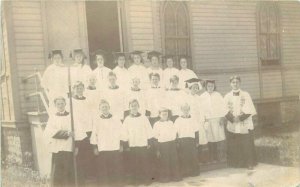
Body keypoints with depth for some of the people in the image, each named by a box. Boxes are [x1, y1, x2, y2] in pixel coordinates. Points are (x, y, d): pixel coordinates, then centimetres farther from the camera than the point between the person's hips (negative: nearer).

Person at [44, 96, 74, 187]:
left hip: (68, 148, -1)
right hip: (57, 149, 1)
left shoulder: (70, 116, 9)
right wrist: (66, 133, -11)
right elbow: (47, 132, -1)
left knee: (69, 173, -2)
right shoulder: (52, 117, 12)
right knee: (57, 175, -2)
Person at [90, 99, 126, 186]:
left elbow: (121, 133, 8)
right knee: (103, 171, 0)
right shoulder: (96, 120, 4)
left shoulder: (116, 120, 7)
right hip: (102, 150, -1)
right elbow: (94, 134, 4)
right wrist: (95, 147, 1)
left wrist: (121, 145, 3)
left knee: (116, 170, 4)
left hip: (115, 149, 1)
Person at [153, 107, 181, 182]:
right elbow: (156, 137, -3)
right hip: (162, 144, -3)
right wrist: (157, 150, -5)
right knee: (164, 162, -1)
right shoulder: (157, 124, -2)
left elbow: (175, 133, 12)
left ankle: (175, 176, 16)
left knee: (174, 161, 5)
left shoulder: (170, 122, 10)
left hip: (172, 144, 3)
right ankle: (164, 177, 11)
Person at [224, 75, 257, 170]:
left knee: (247, 145, -1)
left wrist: (240, 117, -15)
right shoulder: (227, 96, 6)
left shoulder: (246, 95, 2)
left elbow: (250, 110, -4)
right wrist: (232, 118, -15)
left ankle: (249, 163, 9)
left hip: (245, 125, -2)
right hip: (232, 126, 2)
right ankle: (235, 163, 15)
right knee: (233, 146, 3)